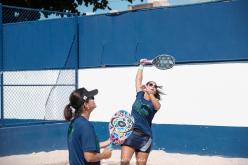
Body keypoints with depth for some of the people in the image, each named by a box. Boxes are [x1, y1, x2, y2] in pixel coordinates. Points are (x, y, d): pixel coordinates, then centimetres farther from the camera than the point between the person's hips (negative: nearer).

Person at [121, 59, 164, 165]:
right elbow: (138, 79, 10)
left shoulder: (155, 102, 2)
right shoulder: (140, 95, 10)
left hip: (144, 136, -1)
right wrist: (141, 65, 10)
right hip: (130, 133, 1)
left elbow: (157, 106, -22)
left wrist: (150, 93, -38)